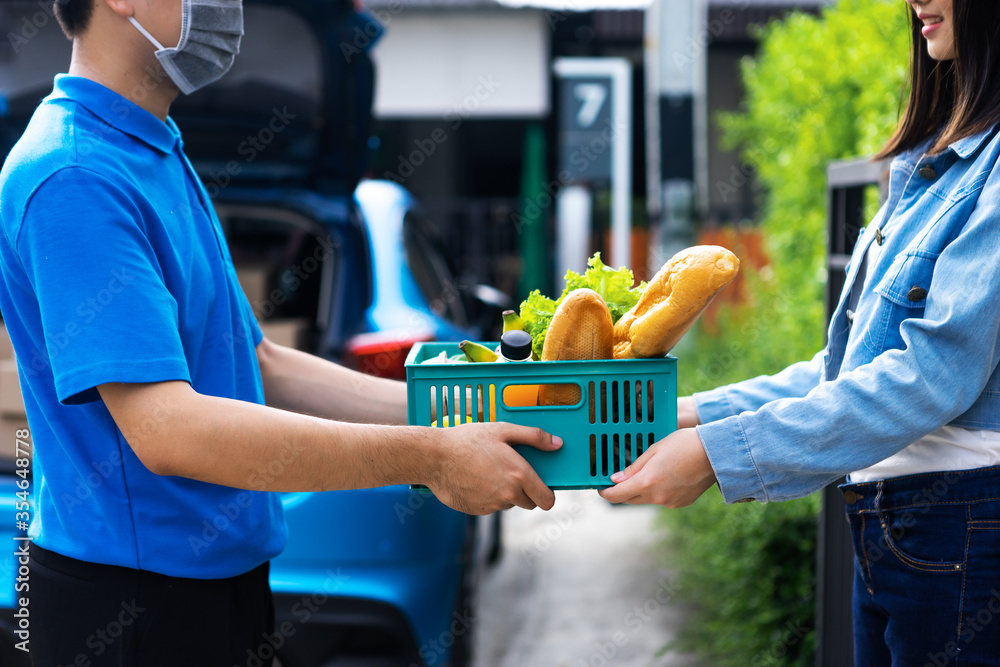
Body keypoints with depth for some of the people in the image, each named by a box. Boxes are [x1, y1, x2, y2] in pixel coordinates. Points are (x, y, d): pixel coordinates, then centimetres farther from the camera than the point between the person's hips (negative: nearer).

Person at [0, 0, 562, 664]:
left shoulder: (160, 155, 11)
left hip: (224, 570, 9)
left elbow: (256, 365, 13)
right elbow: (166, 429, -28)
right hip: (126, 603, -9)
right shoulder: (74, 177, -20)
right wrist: (426, 458, -25)